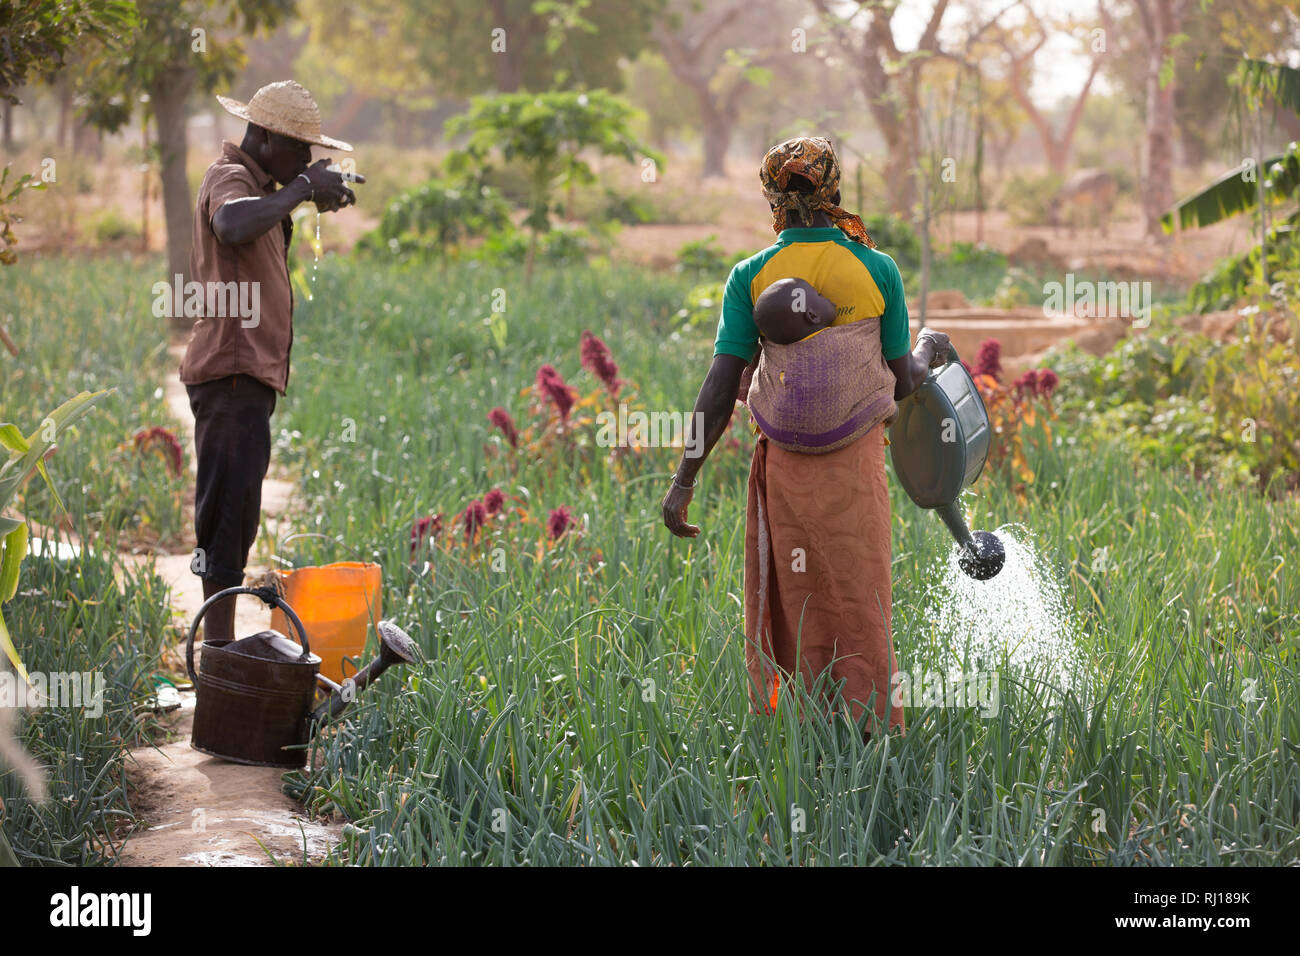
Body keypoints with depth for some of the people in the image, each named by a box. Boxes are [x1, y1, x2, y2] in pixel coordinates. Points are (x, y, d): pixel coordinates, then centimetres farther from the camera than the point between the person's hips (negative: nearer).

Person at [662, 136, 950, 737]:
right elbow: (903, 383, 2)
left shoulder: (751, 276, -2)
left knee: (790, 613, 10)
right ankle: (869, 733, 6)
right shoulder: (876, 269, -2)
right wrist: (928, 352, 25)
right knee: (859, 610, 6)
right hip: (855, 461, -1)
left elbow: (721, 388, -7)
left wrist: (685, 479, -5)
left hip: (783, 461, 1)